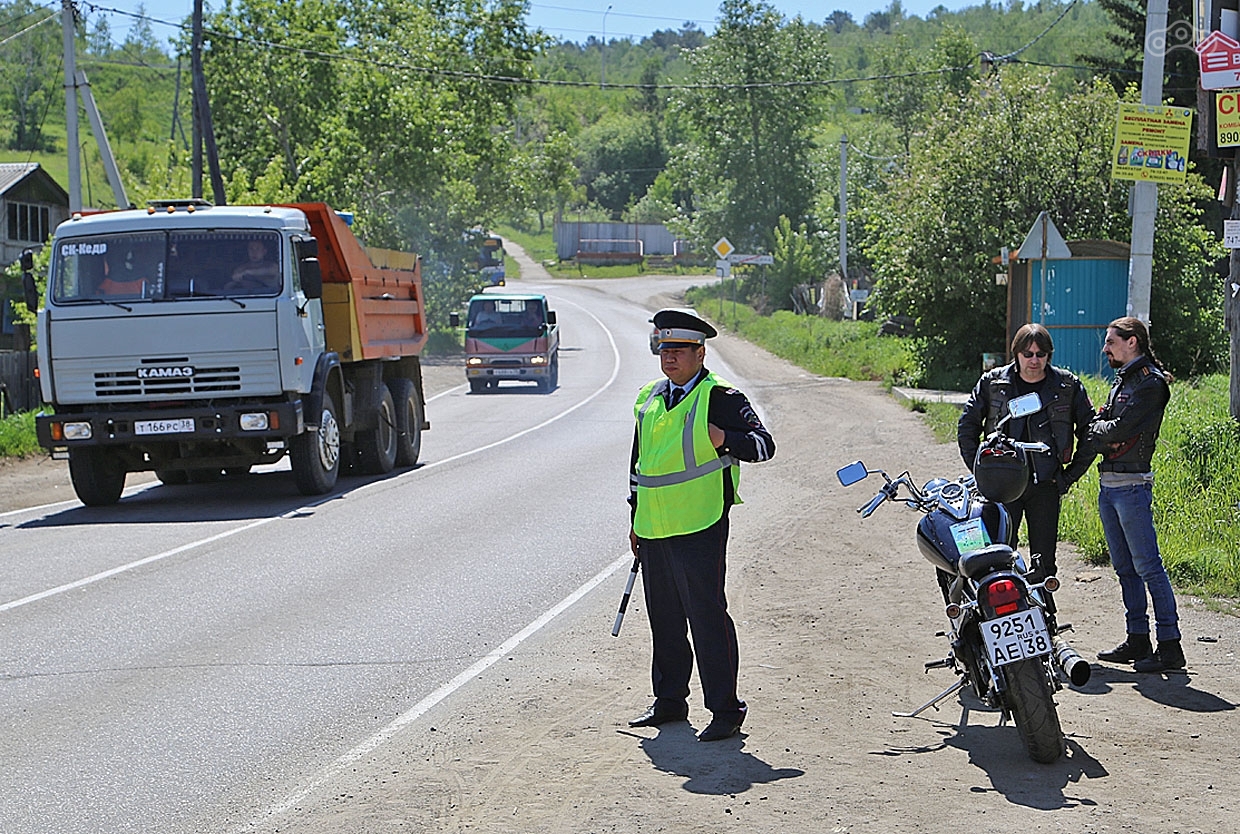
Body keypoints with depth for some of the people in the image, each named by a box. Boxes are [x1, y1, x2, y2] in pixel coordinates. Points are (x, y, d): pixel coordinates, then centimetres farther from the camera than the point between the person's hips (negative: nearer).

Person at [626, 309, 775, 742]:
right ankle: (669, 700, 27)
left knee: (707, 616, -7)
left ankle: (725, 709, 0)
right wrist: (636, 519, 24)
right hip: (653, 528, 7)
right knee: (663, 617, 15)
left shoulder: (720, 398, -6)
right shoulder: (649, 398, 15)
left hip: (699, 528, -7)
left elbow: (764, 444, -10)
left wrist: (723, 438, -29)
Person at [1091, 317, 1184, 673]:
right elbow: (1102, 423, 15)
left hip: (1132, 484, -10)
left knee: (1148, 566, -9)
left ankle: (1169, 645, -8)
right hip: (1108, 483, 10)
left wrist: (1095, 429, 0)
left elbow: (1119, 429, -17)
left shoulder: (1150, 383, -11)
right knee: (1124, 567, 13)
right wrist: (1102, 431, -6)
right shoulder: (1122, 380, 18)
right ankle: (1138, 639, 20)